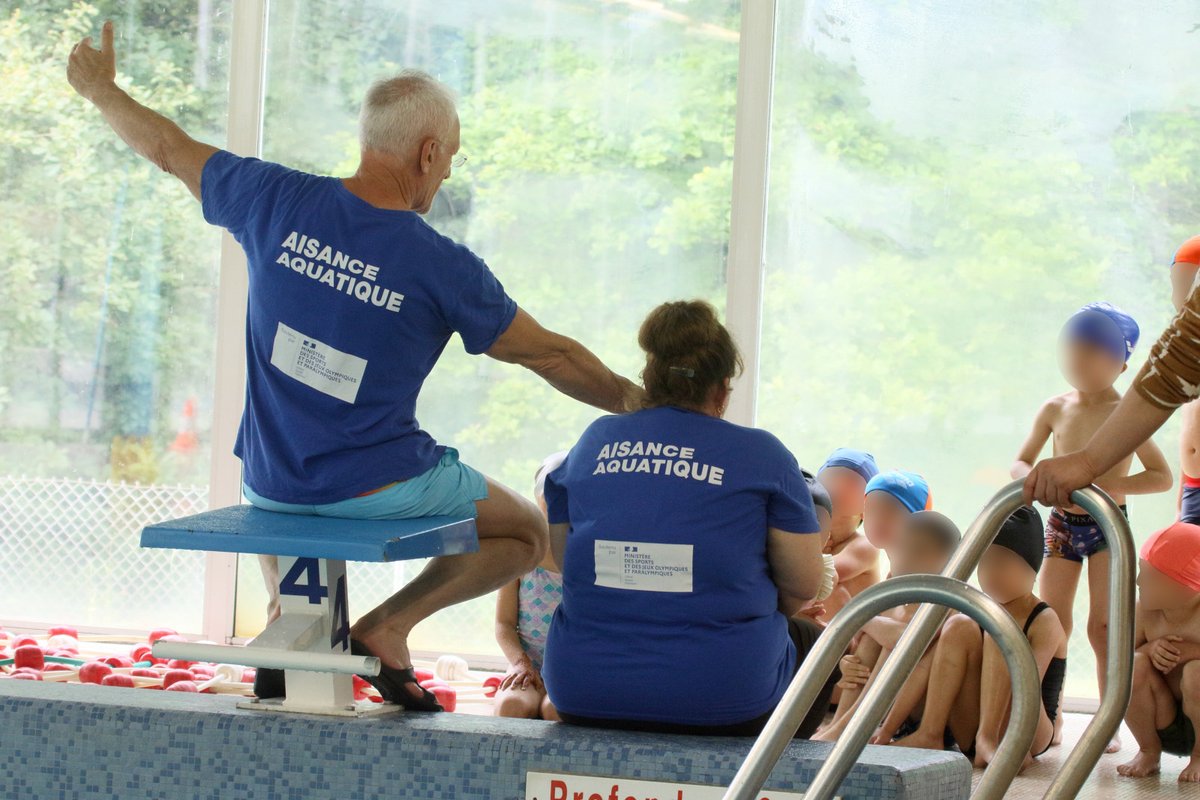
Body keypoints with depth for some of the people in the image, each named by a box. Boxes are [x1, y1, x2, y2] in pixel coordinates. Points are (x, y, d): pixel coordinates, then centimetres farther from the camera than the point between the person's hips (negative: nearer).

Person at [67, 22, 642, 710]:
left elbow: (169, 148, 9)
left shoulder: (276, 201, -8)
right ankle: (389, 625, -2)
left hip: (272, 481, 5)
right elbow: (551, 355, -5)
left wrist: (99, 88, 27)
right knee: (527, 532, 18)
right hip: (378, 488, -5)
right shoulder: (444, 267, -16)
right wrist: (635, 401, 12)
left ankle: (289, 611, 16)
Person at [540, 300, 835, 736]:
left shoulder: (595, 440, 10)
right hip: (719, 699, -4)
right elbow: (803, 585, 2)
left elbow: (563, 556, 19)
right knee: (813, 640, 29)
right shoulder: (762, 454, 0)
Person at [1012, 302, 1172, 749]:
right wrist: (1032, 478, -14)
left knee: (1103, 628, -4)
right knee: (1052, 625, 4)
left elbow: (1162, 476, -11)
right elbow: (1020, 463, 10)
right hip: (1061, 523, 4)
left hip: (1108, 526, -4)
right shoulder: (1055, 410, 2)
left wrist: (1108, 485, -23)